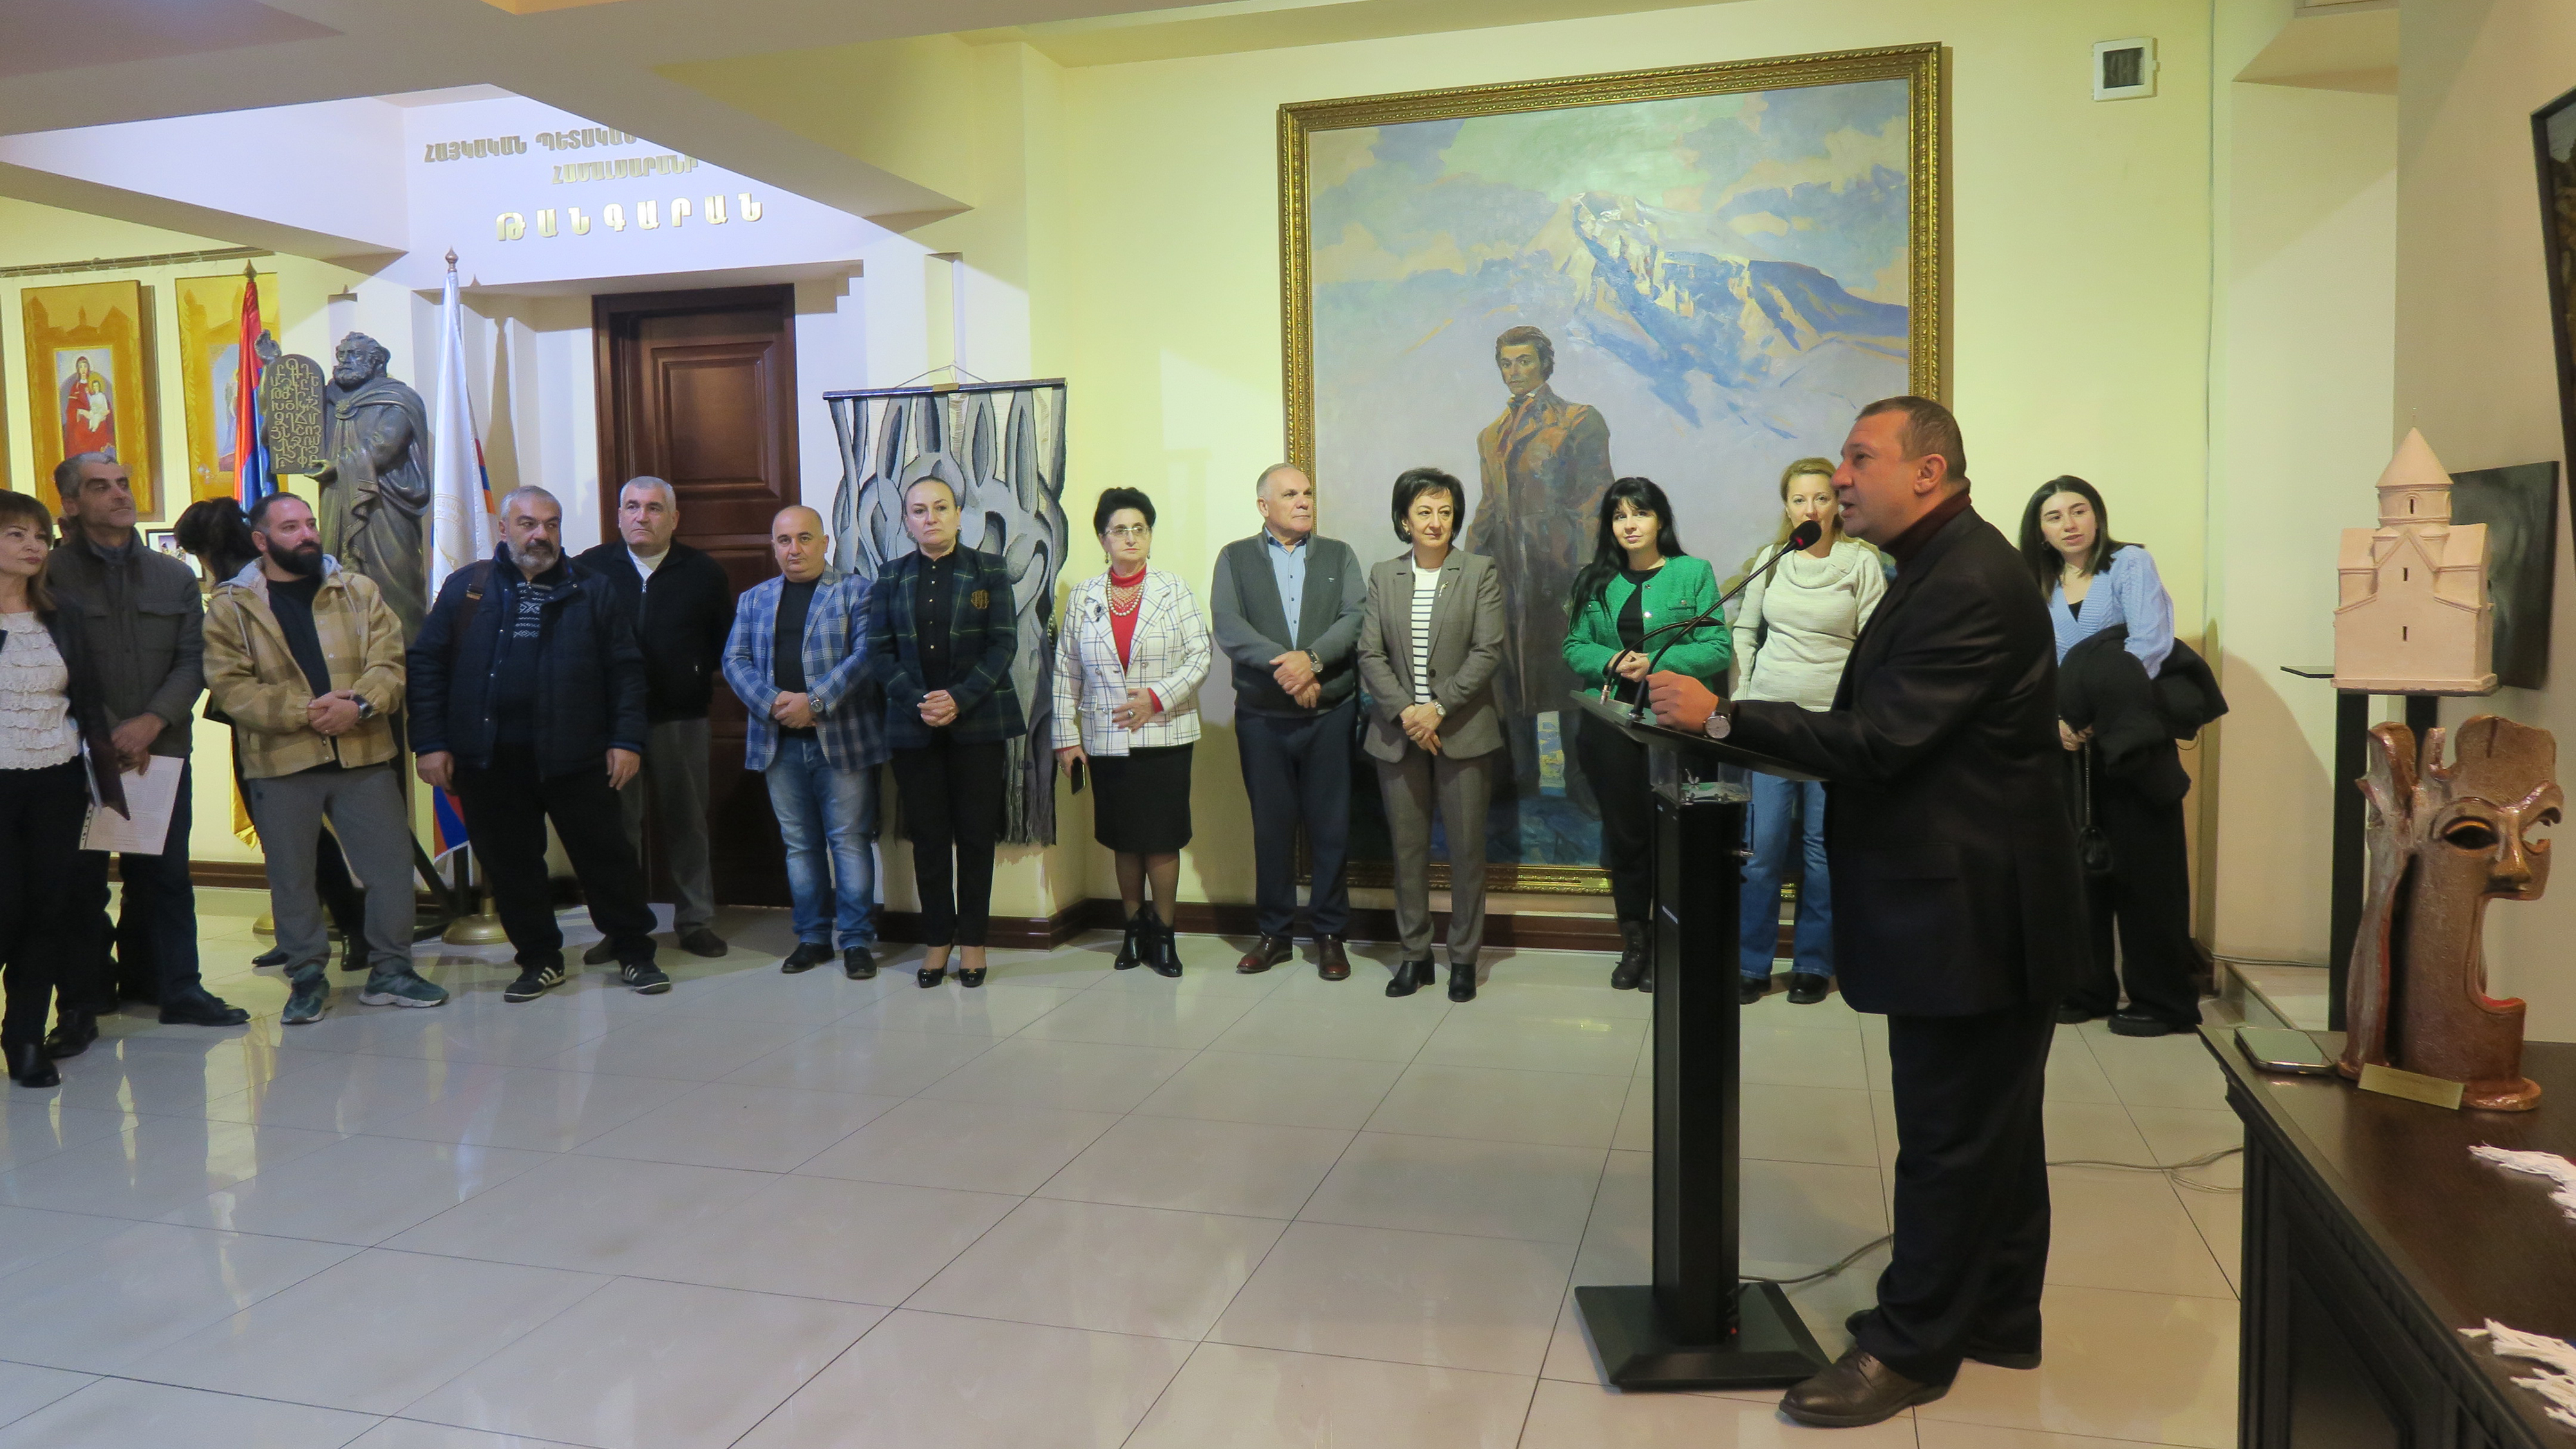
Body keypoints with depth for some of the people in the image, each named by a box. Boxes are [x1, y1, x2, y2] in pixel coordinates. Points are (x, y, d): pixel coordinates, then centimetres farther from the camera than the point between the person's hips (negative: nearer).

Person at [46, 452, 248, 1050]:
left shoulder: (174, 577, 11)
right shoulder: (50, 574, -1)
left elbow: (193, 660, 4)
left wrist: (151, 722, -10)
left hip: (161, 750, 3)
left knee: (164, 875, 8)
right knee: (80, 882, 3)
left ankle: (176, 987, 17)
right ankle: (79, 1005, 11)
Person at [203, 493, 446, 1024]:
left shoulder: (358, 592, 8)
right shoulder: (231, 606, 2)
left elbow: (388, 663, 0)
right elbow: (231, 686, -7)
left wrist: (360, 704, -19)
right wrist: (305, 711, -17)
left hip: (363, 755, 1)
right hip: (281, 763, -1)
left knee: (391, 864, 2)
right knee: (291, 877, 8)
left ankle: (391, 970, 16)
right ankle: (307, 975, 24)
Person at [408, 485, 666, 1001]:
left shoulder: (588, 591, 7)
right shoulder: (466, 587, 7)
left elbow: (625, 669, 4)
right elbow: (427, 664, 4)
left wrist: (626, 740, -5)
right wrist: (430, 743, -4)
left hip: (573, 756, -1)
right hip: (489, 760, 1)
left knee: (605, 855, 2)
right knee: (510, 865, 9)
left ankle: (635, 953, 14)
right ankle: (539, 959, 22)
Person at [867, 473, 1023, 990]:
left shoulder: (989, 571, 3)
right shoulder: (893, 576, 9)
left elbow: (1004, 644, -4)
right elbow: (879, 652, 3)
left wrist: (960, 699, -16)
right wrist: (918, 701, -12)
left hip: (978, 722, -1)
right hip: (914, 727, 2)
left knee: (976, 834, 2)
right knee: (929, 836, 5)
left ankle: (973, 940, 13)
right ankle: (937, 938, 16)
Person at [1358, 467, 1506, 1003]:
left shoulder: (1480, 572, 0)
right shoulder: (1383, 576, 8)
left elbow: (1488, 651, -7)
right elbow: (1370, 654, 2)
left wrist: (1439, 708, -15)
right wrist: (1405, 710, -12)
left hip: (1463, 730, -2)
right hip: (1398, 731, 2)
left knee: (1467, 846, 3)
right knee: (1408, 845, 7)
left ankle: (1464, 956, 15)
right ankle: (1414, 954, 19)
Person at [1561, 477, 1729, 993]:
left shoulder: (1694, 573, 0)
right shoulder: (1595, 581, 11)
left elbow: (1717, 649, -6)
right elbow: (1575, 647, 8)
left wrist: (1656, 663, -18)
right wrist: (1611, 661, -12)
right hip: (1610, 723, 3)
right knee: (1624, 833, 10)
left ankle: (1664, 949, 15)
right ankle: (1634, 945, 23)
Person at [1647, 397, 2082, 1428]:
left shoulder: (1970, 583, -21)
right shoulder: (1946, 567, 12)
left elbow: (1879, 741, -26)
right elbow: (1882, 728, 10)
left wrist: (1722, 717, -22)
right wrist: (1737, 723, 3)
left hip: (1968, 911, -11)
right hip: (1971, 900, 11)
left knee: (1948, 1138, 2)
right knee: (1988, 1126, 20)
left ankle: (1912, 1350, 15)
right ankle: (1995, 1316, 35)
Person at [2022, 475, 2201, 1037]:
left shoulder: (2130, 564, -3)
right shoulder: (2041, 589, 11)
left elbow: (2150, 642, -17)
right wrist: (2055, 720, -13)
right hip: (2070, 747, 5)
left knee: (2145, 870, -1)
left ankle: (2162, 1001, 8)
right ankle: (2086, 989, 17)